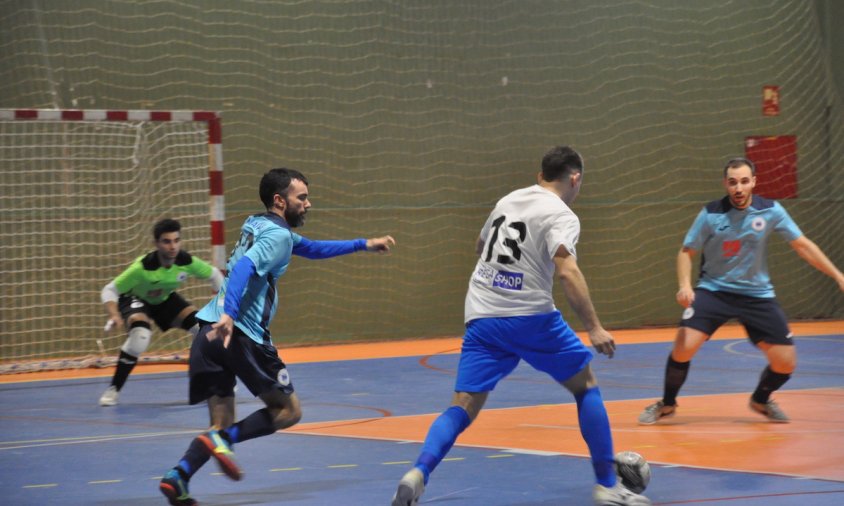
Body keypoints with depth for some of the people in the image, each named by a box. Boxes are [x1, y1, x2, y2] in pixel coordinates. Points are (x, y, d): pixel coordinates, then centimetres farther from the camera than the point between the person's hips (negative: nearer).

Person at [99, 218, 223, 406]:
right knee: (140, 335, -35)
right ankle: (113, 390, -19)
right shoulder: (143, 267, -37)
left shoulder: (187, 261, -26)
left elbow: (214, 275, -5)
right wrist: (114, 315, -47)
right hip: (136, 299, -5)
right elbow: (109, 290, -30)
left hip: (165, 299, 5)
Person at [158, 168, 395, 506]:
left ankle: (177, 478, -14)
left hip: (212, 330, 8)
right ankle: (221, 440, -15)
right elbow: (244, 267, -23)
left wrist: (363, 245, 38)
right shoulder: (277, 235, -5)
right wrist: (228, 314, -36)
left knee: (222, 424, 10)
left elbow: (311, 249, 37)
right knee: (289, 411, 7)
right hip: (241, 334, -8)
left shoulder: (256, 225, 24)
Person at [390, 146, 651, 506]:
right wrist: (594, 328, -22)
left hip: (481, 318, 5)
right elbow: (567, 272, -21)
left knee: (463, 408, 0)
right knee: (586, 386, 14)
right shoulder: (561, 215, -5)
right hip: (530, 317, -5)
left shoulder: (508, 200, 16)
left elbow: (480, 248, 34)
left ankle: (418, 473, -26)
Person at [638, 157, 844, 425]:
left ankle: (761, 400, 30)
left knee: (786, 363, -4)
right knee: (683, 347, -22)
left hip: (757, 295, 2)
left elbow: (803, 245, -1)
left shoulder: (770, 211, -8)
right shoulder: (711, 214, -11)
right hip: (713, 290, -2)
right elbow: (687, 252, -2)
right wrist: (685, 285, -20)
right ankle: (667, 404, 4)